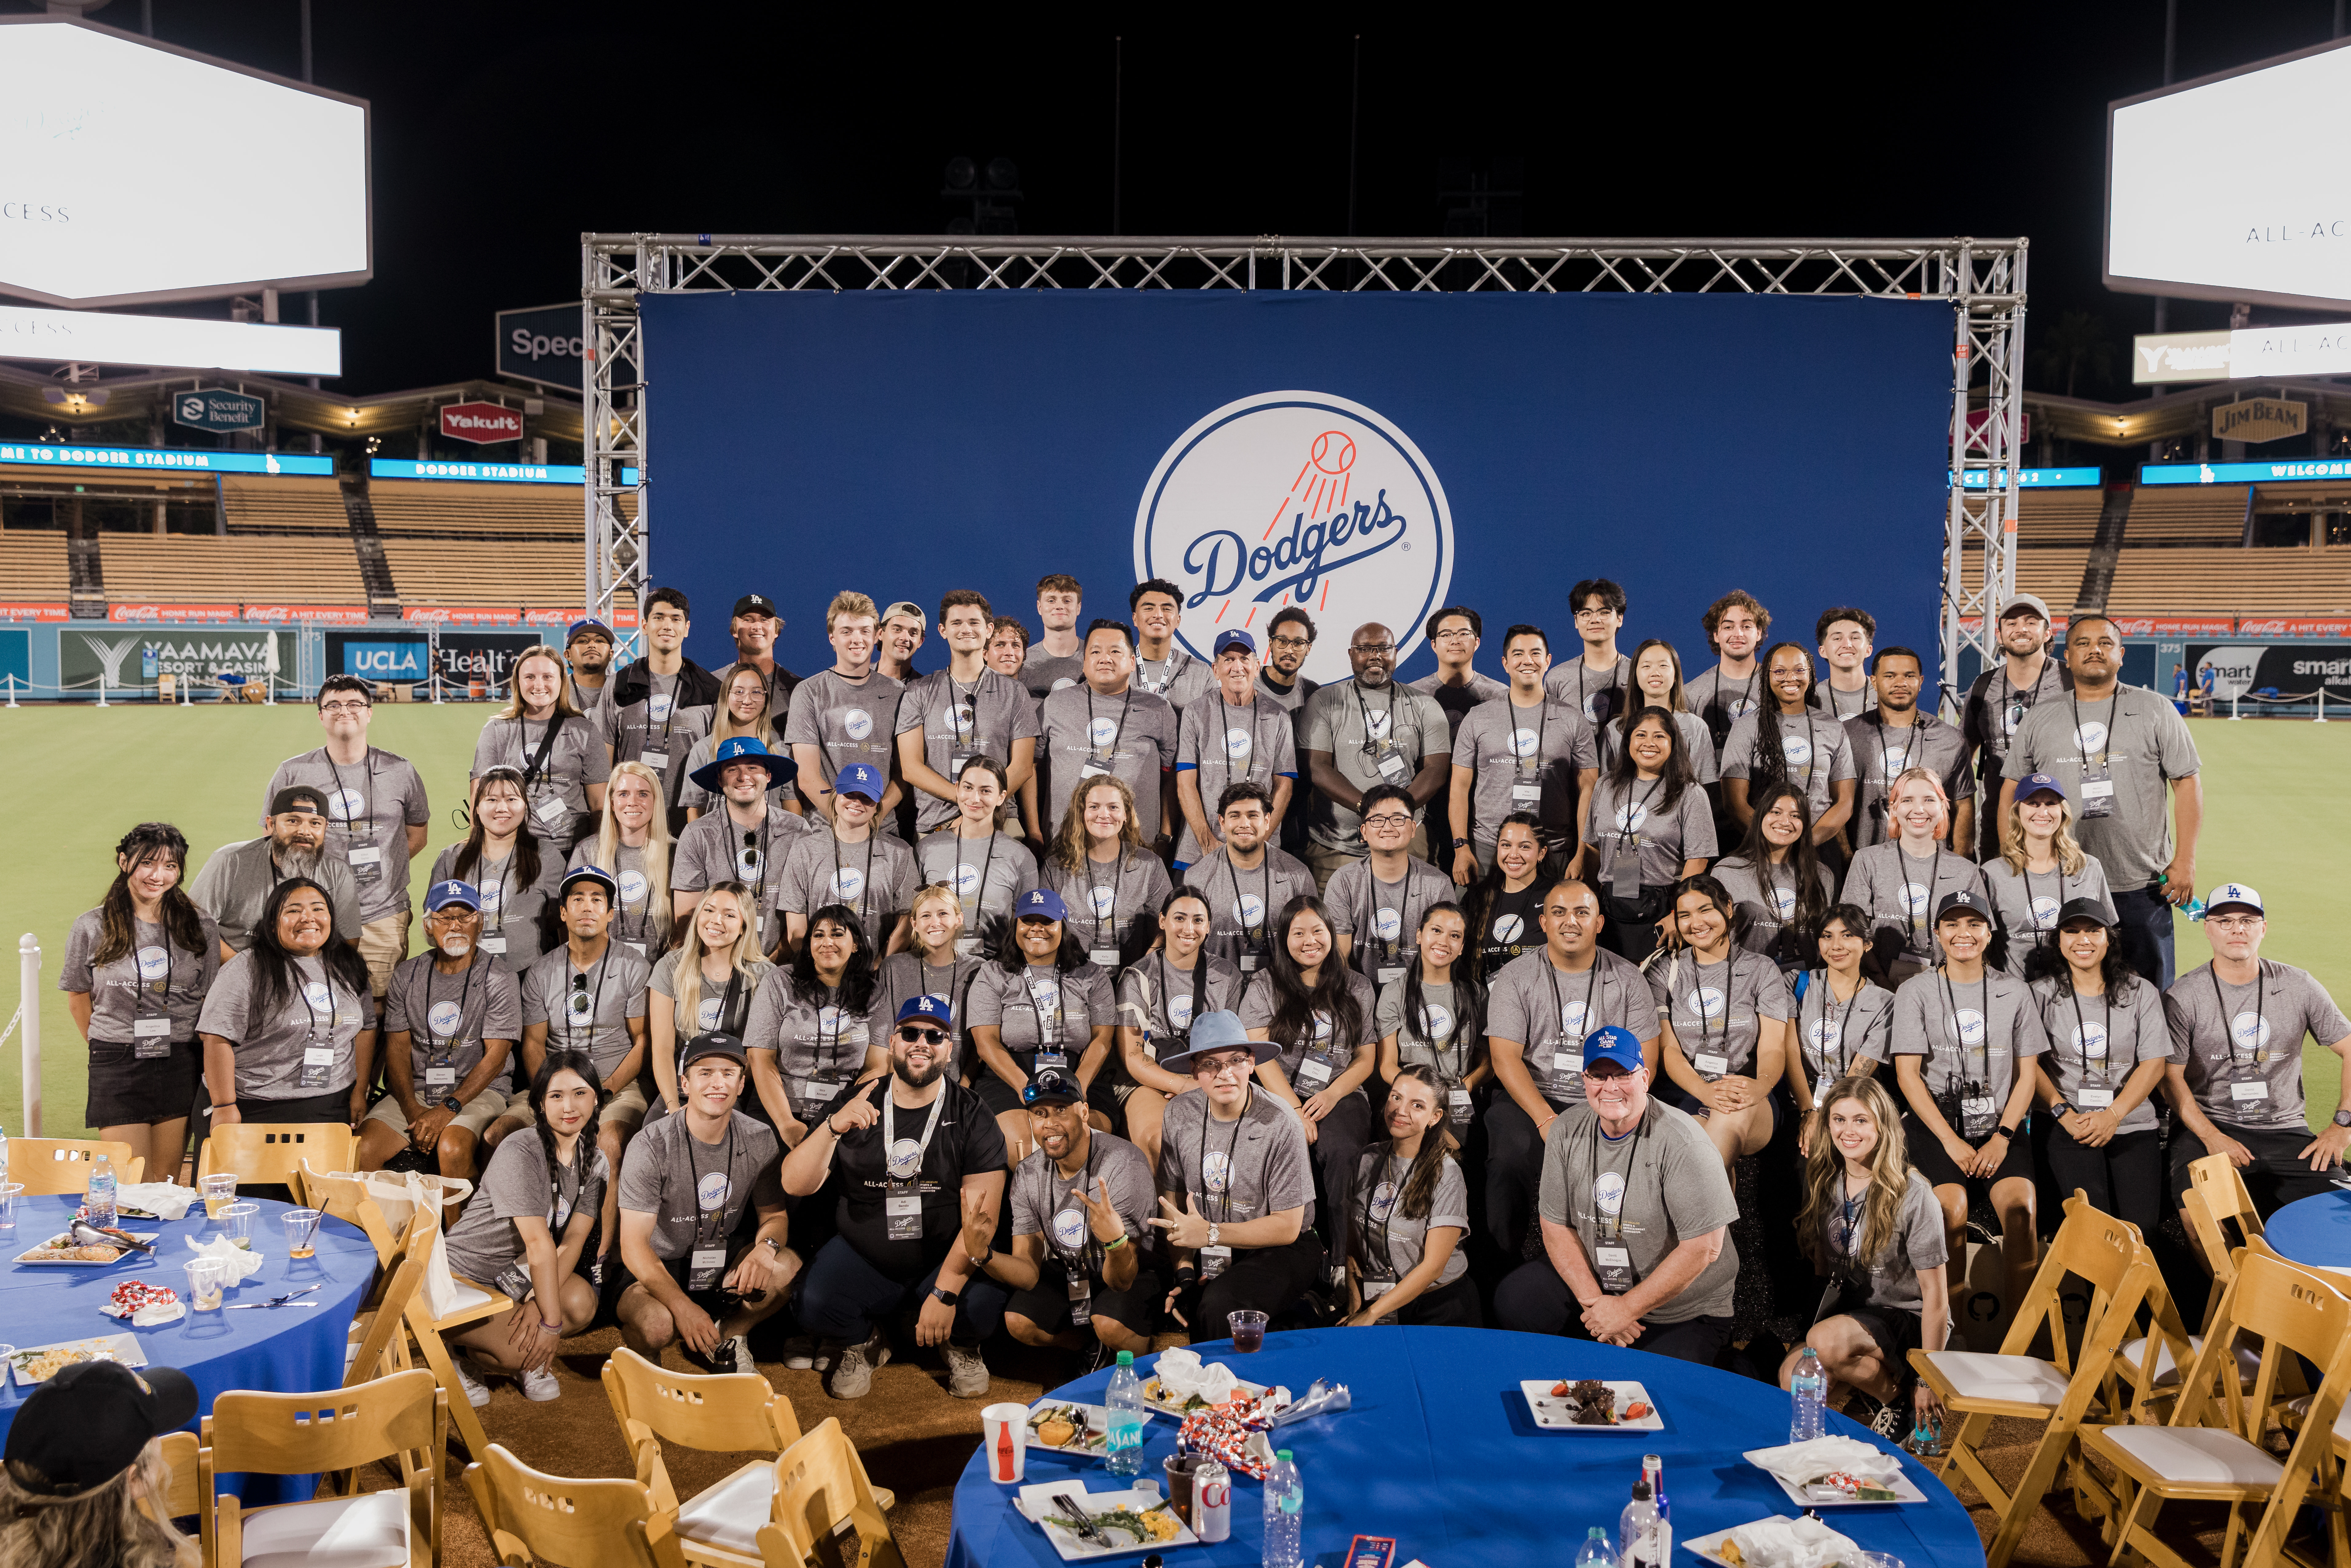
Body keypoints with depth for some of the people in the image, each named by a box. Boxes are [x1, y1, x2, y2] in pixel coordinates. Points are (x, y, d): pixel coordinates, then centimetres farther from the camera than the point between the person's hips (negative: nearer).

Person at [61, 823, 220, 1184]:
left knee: (167, 1180, 8)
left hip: (182, 1067, 1)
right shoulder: (91, 928, 1)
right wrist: (111, 1051, 13)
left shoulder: (202, 929, 3)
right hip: (117, 1069, -1)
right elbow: (78, 998, 11)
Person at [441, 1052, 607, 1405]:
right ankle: (460, 1357, 5)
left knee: (582, 1303, -23)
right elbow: (539, 1244, -26)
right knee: (521, 1353, -27)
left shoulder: (595, 1163, -1)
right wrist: (551, 1322, -26)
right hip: (464, 1275, -6)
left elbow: (574, 1240, -10)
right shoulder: (519, 1154, -23)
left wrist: (539, 1302, -26)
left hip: (517, 1274, 6)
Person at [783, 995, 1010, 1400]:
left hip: (947, 1260, -1)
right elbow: (796, 1185, -8)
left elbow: (982, 1218, -12)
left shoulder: (971, 1116, -5)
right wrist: (833, 1127, -26)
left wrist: (945, 1292, -23)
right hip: (863, 1257, 1)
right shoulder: (856, 1104, 0)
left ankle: (960, 1346, 10)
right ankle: (863, 1344, 11)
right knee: (813, 1304, -27)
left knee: (984, 1304, -30)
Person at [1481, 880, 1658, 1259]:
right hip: (1531, 1100, -1)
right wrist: (1546, 1120, -19)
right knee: (1511, 1154, -32)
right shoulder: (1516, 977, 3)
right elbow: (1505, 1057, -5)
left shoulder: (1628, 980, 8)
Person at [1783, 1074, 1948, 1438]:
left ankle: (1896, 1402, -6)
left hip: (1905, 1316, -5)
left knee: (1825, 1341, -34)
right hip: (1846, 1309, 5)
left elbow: (1935, 1294, -14)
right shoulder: (1824, 1182, 1)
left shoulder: (1913, 1195, -16)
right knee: (1793, 1378, -24)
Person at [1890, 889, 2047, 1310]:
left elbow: (2027, 1073, 9)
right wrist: (1951, 1141, -10)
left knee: (2020, 1206, -24)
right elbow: (1908, 1075, -1)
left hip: (2000, 1125, 2)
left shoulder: (2013, 991, 11)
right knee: (1953, 1207, -26)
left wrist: (2002, 1136, -5)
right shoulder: (1915, 992, 4)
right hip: (1936, 1122, -2)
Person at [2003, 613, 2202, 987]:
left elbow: (2188, 783, 3)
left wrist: (2185, 860, -4)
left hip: (2142, 885, -1)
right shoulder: (2038, 721, 10)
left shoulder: (2155, 711, 5)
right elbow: (2011, 792, 12)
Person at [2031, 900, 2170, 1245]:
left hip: (2132, 1122, 2)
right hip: (2068, 1124, -2)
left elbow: (2154, 1064, 2)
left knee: (2143, 1223, -15)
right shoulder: (2043, 994, 5)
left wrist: (2113, 1115, -11)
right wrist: (2064, 1114, -14)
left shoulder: (2141, 993, 8)